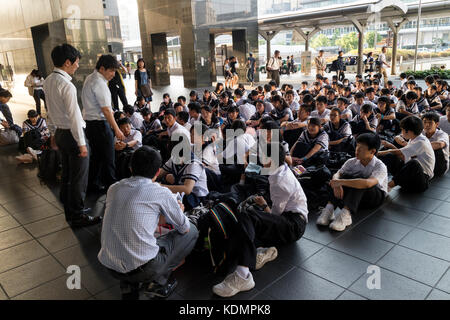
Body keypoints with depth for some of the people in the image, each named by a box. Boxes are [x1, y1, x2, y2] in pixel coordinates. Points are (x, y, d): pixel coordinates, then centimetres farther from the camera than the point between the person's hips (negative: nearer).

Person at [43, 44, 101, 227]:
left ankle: (70, 210, 33)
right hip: (72, 134, -10)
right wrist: (81, 143, -18)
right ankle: (78, 217, 12)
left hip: (60, 133, 10)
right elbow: (74, 116, -21)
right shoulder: (66, 85, -21)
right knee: (79, 177, 1)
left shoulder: (48, 81, 8)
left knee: (67, 174, 19)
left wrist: (54, 132, 24)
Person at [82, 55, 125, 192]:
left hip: (90, 123, 10)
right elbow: (106, 110, -21)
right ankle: (111, 185, 7)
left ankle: (93, 183, 28)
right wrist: (116, 129, -19)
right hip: (100, 124, -10)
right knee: (108, 158, -1)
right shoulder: (99, 83, -18)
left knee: (96, 155, 18)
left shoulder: (89, 79, 14)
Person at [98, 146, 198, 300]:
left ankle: (128, 286, 20)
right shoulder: (161, 192, -8)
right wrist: (178, 211, 27)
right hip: (142, 269, -5)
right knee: (191, 231, 12)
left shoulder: (113, 188, 7)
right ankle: (157, 282, 10)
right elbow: (184, 227, 5)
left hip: (108, 266, 6)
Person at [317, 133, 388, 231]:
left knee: (359, 179, -34)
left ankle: (345, 214, -47)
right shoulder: (352, 162, -6)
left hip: (376, 196, -4)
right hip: (353, 197, 4)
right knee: (345, 175, -24)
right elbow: (337, 175, -14)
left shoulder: (380, 166, -21)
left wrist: (340, 182, -42)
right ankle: (329, 208, -35)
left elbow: (368, 183, -41)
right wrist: (336, 185, -39)